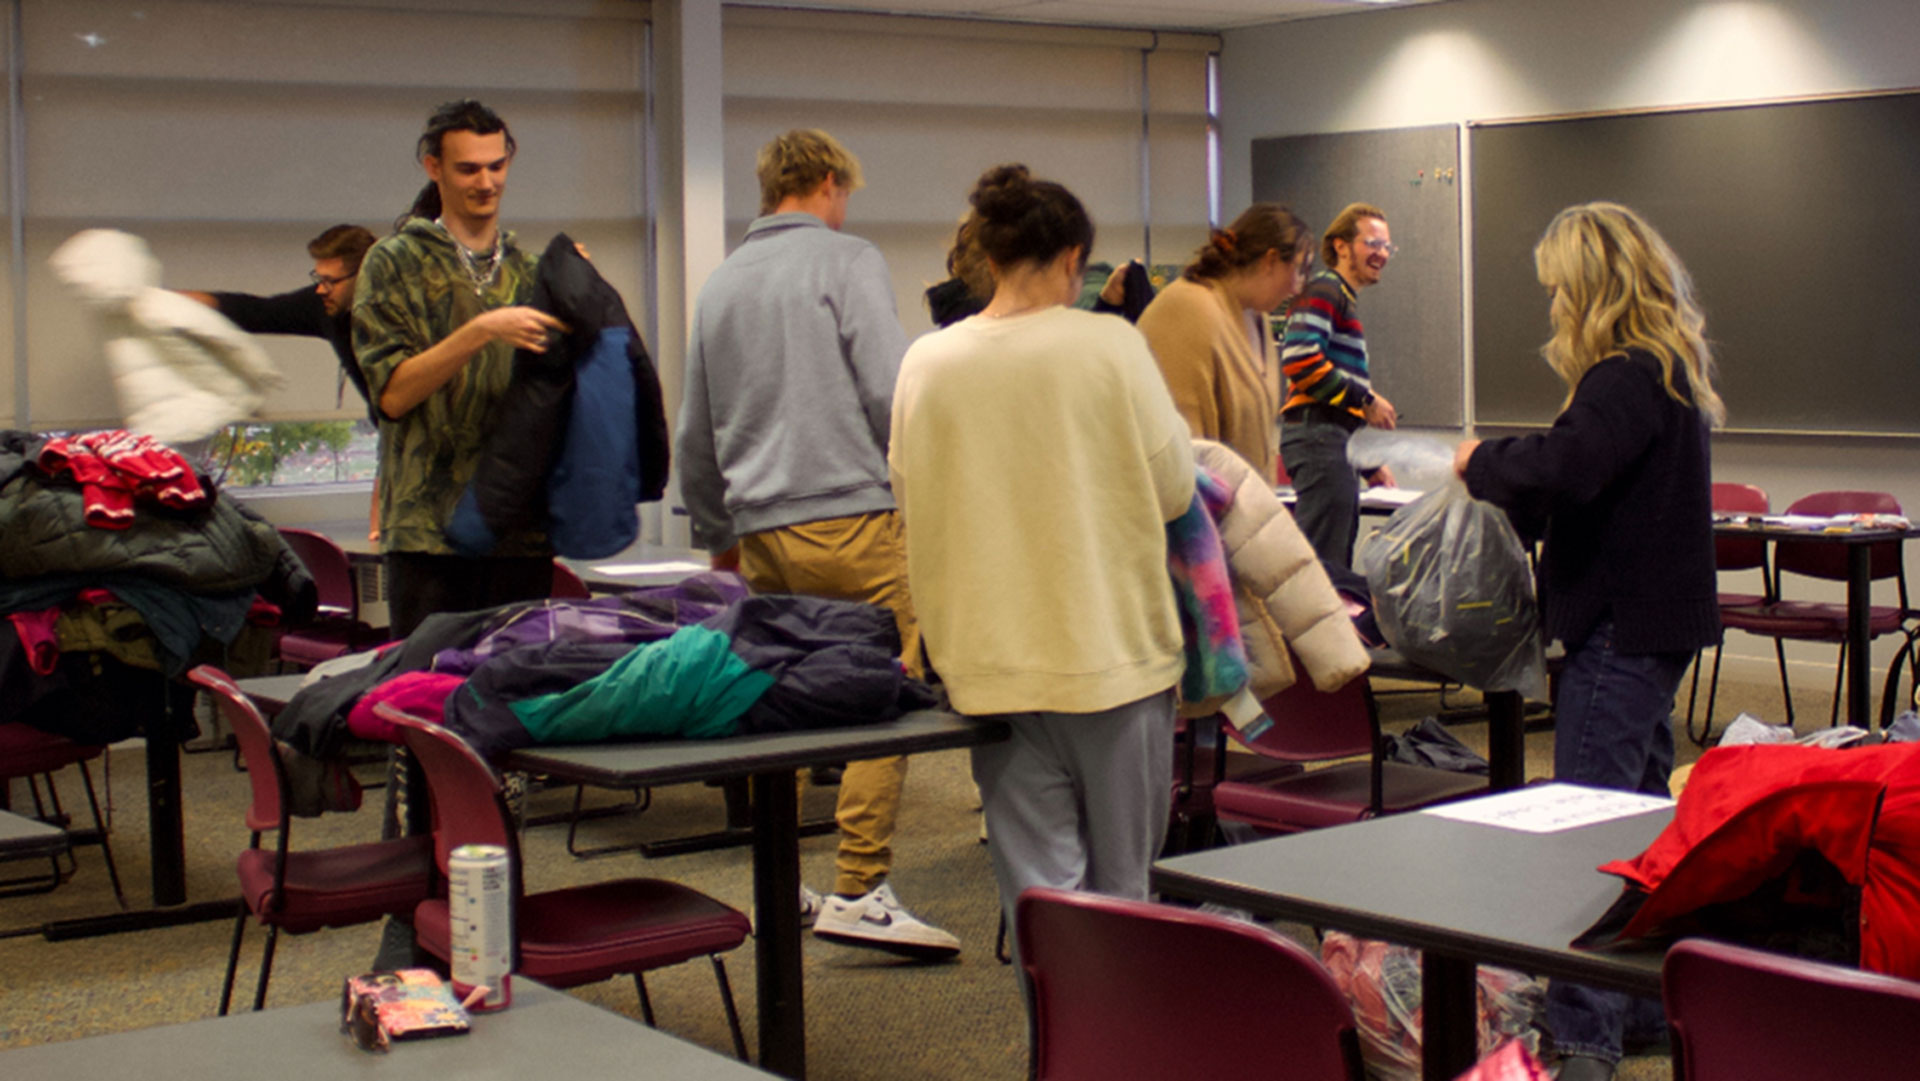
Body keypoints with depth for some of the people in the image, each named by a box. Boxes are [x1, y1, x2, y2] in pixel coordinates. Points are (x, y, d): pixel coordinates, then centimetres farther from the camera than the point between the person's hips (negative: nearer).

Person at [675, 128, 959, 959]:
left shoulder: (720, 283, 21)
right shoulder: (846, 261, 0)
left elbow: (694, 433, 26)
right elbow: (890, 390, -11)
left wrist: (714, 533, 34)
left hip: (760, 533, 7)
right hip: (849, 516, -7)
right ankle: (860, 891, -12)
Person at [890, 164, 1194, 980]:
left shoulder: (928, 363, -3)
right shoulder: (1109, 345, -10)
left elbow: (909, 501, 6)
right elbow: (1174, 487, -5)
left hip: (994, 660, 2)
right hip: (1113, 650, -2)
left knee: (1037, 883, 8)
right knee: (1119, 883, 12)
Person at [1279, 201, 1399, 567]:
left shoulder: (1346, 299, 26)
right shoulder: (1324, 290, -5)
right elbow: (1299, 358, -22)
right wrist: (1366, 399, -15)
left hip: (1331, 438, 10)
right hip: (1318, 436, -10)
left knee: (1340, 562, 11)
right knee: (1322, 564, -13)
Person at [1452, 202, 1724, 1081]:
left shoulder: (1628, 378, -18)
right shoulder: (1667, 368, 14)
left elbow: (1561, 470, -30)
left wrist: (1482, 463, -13)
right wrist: (1505, 473, 6)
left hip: (1623, 628, -11)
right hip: (1651, 619, 11)